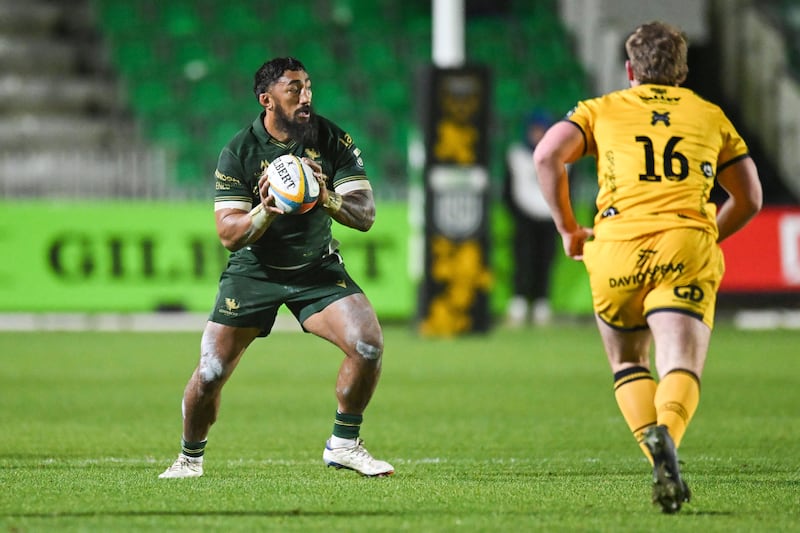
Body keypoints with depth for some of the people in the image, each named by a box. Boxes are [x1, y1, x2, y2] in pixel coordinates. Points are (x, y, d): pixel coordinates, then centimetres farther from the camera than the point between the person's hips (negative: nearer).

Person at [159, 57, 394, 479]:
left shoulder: (333, 141, -10)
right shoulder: (238, 153, -14)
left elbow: (365, 216, -14)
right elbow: (229, 235, -17)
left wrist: (327, 198, -34)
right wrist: (265, 212, -36)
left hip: (318, 269, 1)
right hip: (253, 271, -1)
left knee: (369, 344, -21)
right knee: (210, 374, -7)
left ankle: (343, 445, -1)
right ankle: (190, 458, 20)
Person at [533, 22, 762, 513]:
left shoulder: (602, 110, 19)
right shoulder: (711, 117, 24)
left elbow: (548, 155, 2)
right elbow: (749, 199, 25)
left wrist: (568, 228, 11)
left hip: (617, 249, 0)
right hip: (687, 246, 0)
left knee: (628, 363, 19)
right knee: (681, 368, -12)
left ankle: (655, 446, -7)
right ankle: (666, 434, -45)